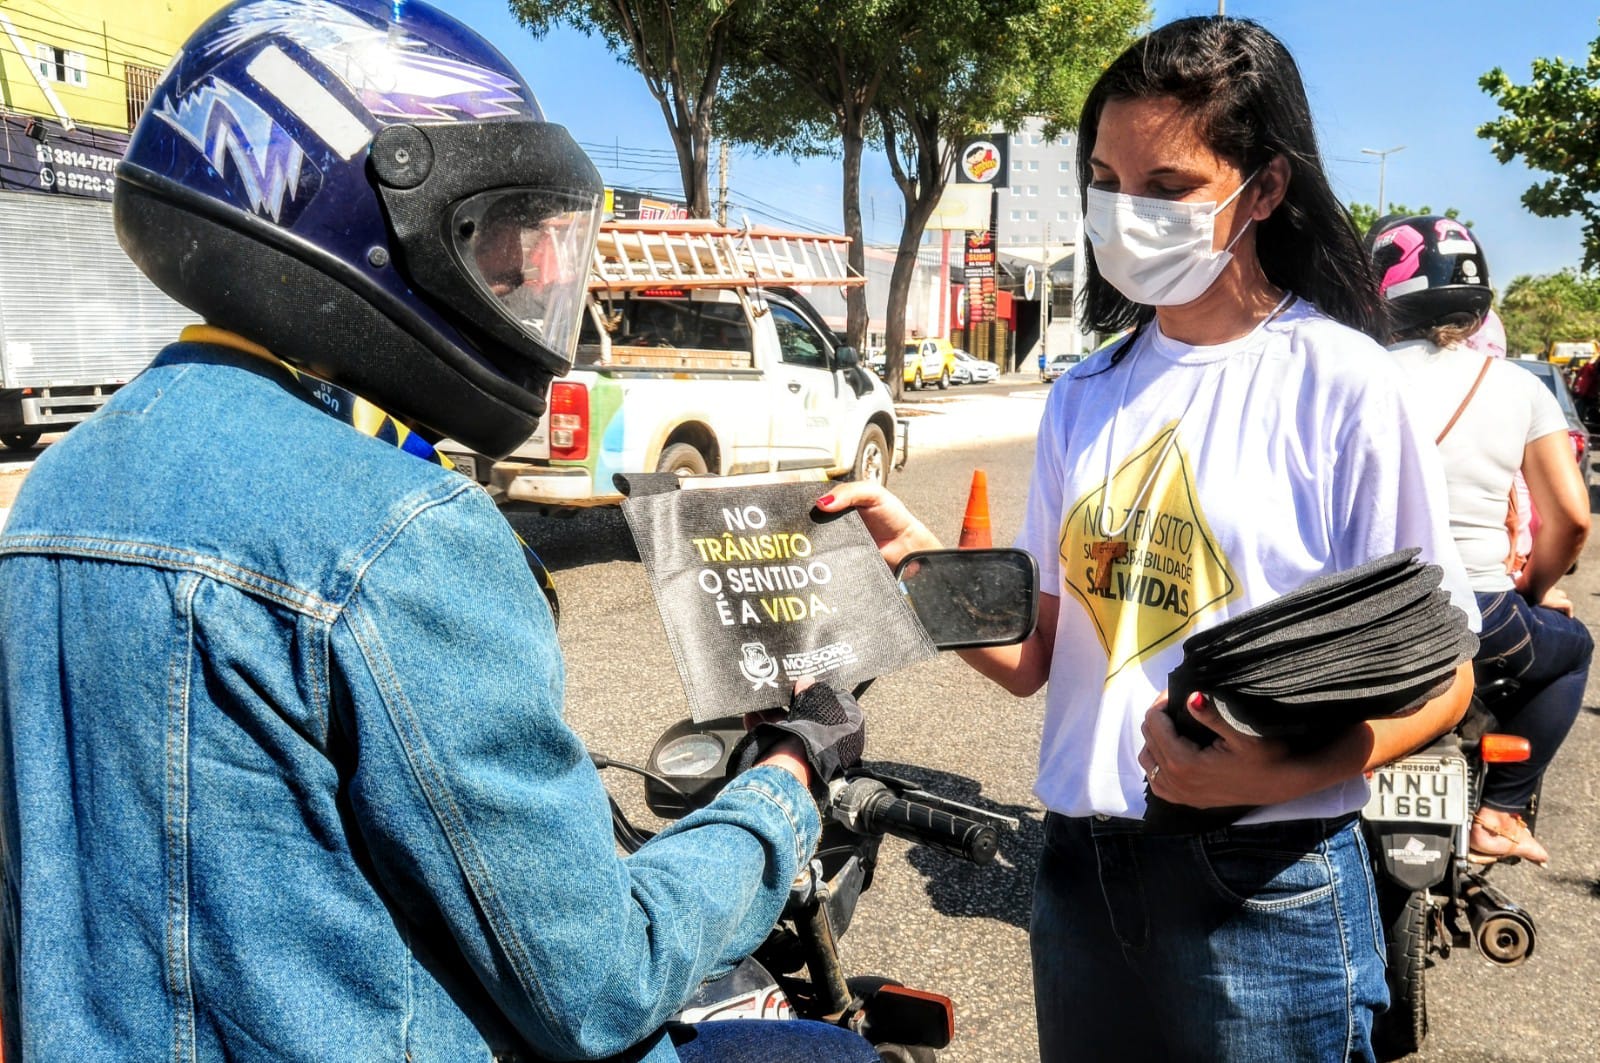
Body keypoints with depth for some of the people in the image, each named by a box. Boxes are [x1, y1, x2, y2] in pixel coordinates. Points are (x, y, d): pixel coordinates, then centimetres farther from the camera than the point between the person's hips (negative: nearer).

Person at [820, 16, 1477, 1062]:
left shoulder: (1340, 382, -9)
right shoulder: (1085, 396, 6)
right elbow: (1035, 654, 5)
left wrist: (1279, 773, -25)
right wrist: (921, 558, -12)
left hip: (1265, 889, -5)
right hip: (1081, 872, 5)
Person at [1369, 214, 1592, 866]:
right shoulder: (1519, 387, 3)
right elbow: (1571, 517, 1)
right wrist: (1534, 590, 19)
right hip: (1478, 616, 0)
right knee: (1571, 647, 33)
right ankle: (1500, 809, 24)